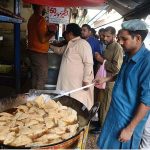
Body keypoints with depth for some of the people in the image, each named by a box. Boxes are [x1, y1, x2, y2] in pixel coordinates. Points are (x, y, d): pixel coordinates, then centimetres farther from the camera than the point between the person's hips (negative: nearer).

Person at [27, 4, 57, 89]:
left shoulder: (32, 18, 11)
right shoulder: (40, 19, -17)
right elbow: (42, 39, -21)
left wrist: (48, 29, 9)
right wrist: (53, 32, -8)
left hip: (32, 51, 9)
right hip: (39, 53, -9)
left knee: (35, 76, 15)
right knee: (42, 78, -1)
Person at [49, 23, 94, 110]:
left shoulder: (82, 43, -14)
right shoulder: (70, 44, 16)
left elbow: (88, 63, -20)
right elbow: (60, 50, 36)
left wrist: (86, 80, -21)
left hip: (78, 83, -9)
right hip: (68, 82, 10)